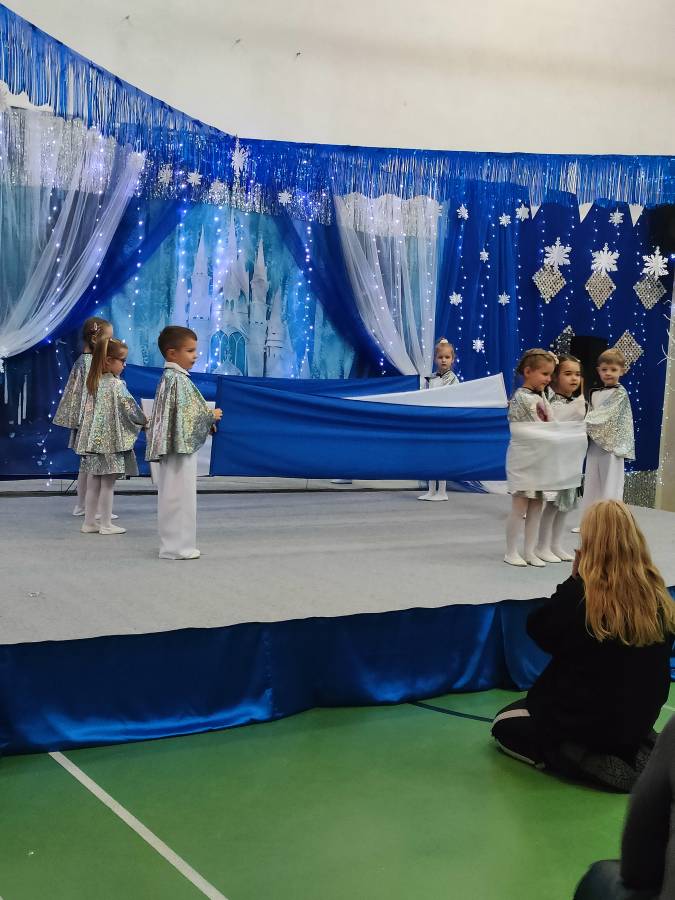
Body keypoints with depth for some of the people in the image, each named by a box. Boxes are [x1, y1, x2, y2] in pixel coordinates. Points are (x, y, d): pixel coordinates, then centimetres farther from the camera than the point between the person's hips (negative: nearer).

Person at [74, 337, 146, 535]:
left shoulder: (93, 382, 8)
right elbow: (130, 408, -11)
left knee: (93, 483, 12)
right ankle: (106, 525, 8)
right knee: (108, 483, 1)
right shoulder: (116, 384, -14)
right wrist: (144, 420, 7)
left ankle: (89, 522, 17)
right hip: (111, 439, -7)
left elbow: (89, 411, 13)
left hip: (94, 440, 7)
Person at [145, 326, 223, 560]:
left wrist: (206, 419, 12)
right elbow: (189, 416, -20)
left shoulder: (168, 377, 14)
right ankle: (177, 546, 0)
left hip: (172, 448, 10)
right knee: (179, 495, -5)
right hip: (181, 446, -10)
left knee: (173, 496, 14)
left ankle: (173, 543, 21)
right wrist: (212, 416, -5)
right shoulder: (179, 379, -16)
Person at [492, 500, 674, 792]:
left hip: (587, 720, -6)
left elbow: (538, 630, -6)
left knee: (504, 723, 17)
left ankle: (591, 763, -4)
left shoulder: (579, 594, -24)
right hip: (639, 721, 6)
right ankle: (637, 750, 9)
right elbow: (649, 661, 7)